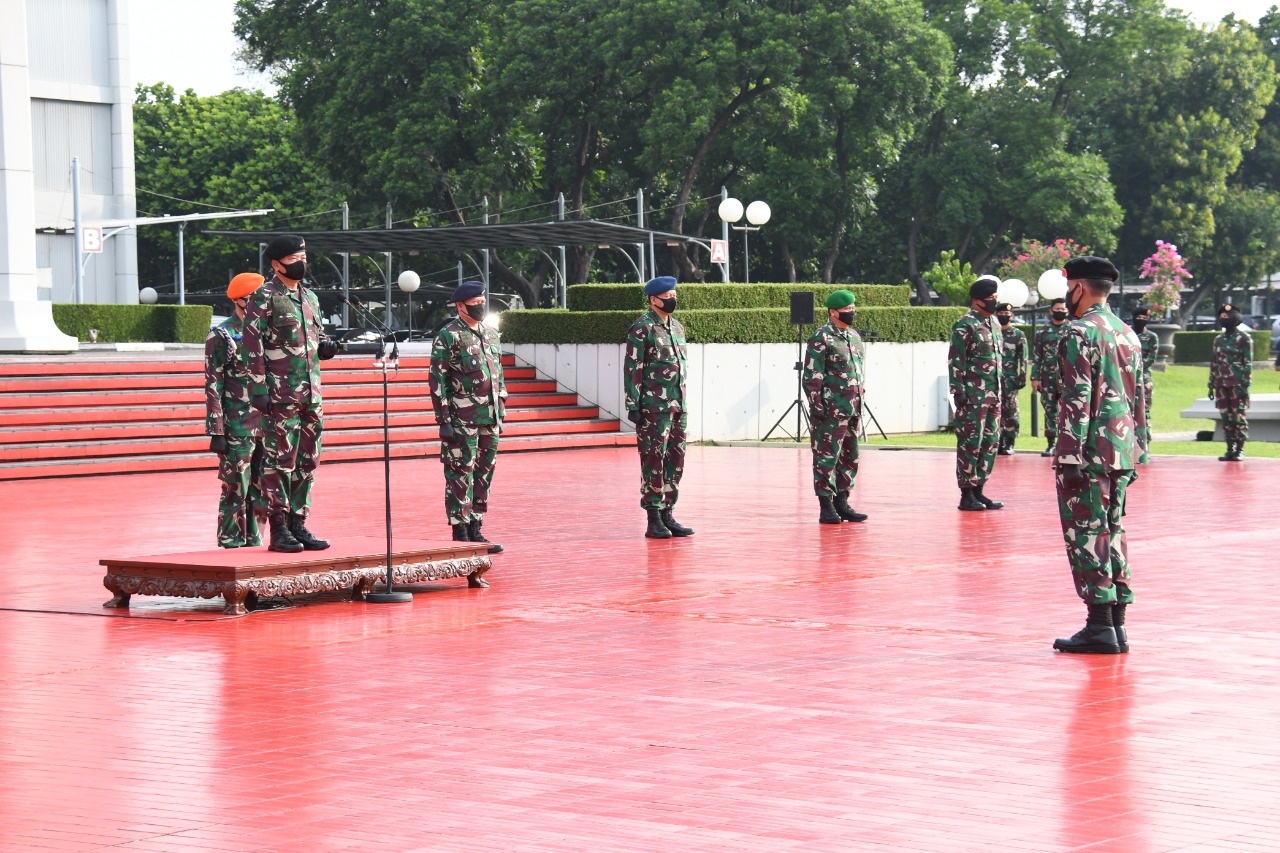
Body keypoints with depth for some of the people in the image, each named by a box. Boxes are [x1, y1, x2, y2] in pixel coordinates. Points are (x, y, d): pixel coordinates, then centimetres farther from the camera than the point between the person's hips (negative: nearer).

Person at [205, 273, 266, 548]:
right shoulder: (221, 336, -4)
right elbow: (213, 386, -7)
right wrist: (216, 431, -13)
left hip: (266, 427, 6)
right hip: (237, 429, -6)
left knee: (259, 490, 9)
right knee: (235, 491, -4)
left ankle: (254, 542, 16)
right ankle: (231, 546, 0)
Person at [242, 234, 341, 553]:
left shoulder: (310, 297, 17)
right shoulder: (264, 298, -6)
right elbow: (252, 344, -10)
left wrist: (326, 347, 3)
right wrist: (259, 389, -16)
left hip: (311, 394, 8)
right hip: (281, 395, -7)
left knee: (307, 461, 9)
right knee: (280, 459, -5)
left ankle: (298, 524, 16)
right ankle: (279, 530, -2)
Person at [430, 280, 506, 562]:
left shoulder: (491, 335, 15)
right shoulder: (448, 337, -7)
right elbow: (437, 380, -9)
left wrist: (501, 412, 17)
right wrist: (444, 420, -14)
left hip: (489, 420, 7)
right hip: (462, 420, -7)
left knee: (484, 475, 10)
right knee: (461, 476, -4)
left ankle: (475, 531, 18)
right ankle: (460, 535, -1)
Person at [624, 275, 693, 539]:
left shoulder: (677, 327, 16)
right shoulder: (642, 328, -7)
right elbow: (631, 368, -10)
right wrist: (633, 405, -14)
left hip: (678, 407, 8)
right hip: (653, 407, -8)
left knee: (675, 462, 8)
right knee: (653, 461, -5)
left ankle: (667, 515, 16)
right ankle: (654, 520, -2)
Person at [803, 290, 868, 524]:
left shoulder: (854, 337, 16)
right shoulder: (821, 339, -10)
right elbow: (811, 376, -12)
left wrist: (859, 403, 20)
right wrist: (816, 406, -17)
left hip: (852, 409, 8)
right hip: (831, 410, -8)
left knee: (850, 457, 11)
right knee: (827, 457, -5)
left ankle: (842, 503, 19)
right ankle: (826, 507, -2)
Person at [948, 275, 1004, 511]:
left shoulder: (993, 324, 16)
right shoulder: (965, 326, -10)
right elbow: (955, 361, -12)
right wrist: (959, 392, -17)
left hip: (993, 395, 8)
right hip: (973, 396, -8)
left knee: (990, 443, 10)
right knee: (970, 443, -5)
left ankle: (978, 490, 17)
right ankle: (967, 494, 0)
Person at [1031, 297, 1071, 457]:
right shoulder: (1042, 332, 7)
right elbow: (1036, 356, 6)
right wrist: (1035, 377, -1)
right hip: (1048, 379, 1)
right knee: (1050, 411, 4)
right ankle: (1050, 445, 9)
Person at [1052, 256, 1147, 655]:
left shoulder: (1081, 333, -11)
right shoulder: (1128, 334, 15)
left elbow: (1077, 400, -17)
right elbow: (1139, 399, 17)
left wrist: (1071, 459, -18)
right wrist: (1136, 455, 21)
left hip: (1089, 454, -8)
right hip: (1121, 453, 8)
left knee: (1086, 536, -4)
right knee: (1112, 533, 12)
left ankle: (1100, 627, -4)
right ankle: (1116, 624, 14)